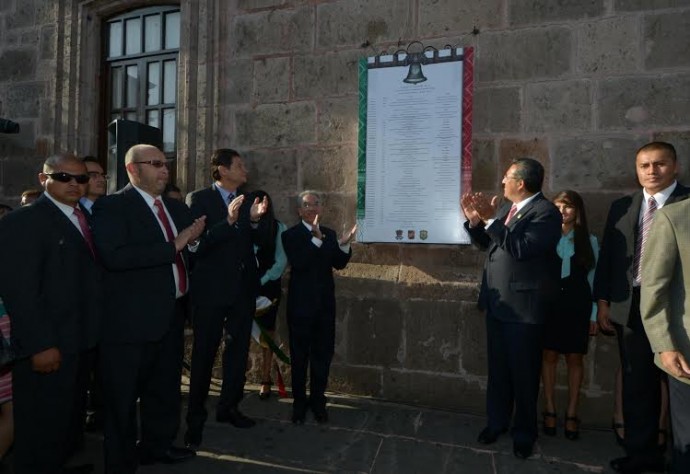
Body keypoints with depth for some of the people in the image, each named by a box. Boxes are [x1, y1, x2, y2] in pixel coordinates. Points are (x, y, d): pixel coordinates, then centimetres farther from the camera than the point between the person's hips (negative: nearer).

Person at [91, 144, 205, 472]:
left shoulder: (175, 207, 13)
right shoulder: (112, 206, -10)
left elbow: (191, 246, 15)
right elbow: (114, 256, -25)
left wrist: (194, 238, -7)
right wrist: (173, 246, -24)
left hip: (171, 314, 8)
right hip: (133, 318, -7)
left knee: (165, 387, 21)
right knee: (124, 396, 8)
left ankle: (157, 444, 41)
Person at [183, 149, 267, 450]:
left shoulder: (247, 200, 9)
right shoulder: (199, 199, -8)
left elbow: (257, 244, 6)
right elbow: (197, 243, -19)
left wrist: (255, 220, -11)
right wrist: (228, 221, -30)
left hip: (243, 288, 6)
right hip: (211, 289, -6)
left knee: (239, 350, 15)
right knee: (204, 353, 4)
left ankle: (229, 407, 32)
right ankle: (196, 417, 19)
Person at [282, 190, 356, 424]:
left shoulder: (329, 234, 9)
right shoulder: (291, 235, -6)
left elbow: (339, 264, 3)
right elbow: (298, 263, -22)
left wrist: (344, 244, -15)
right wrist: (316, 238, -32)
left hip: (325, 303, 4)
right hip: (301, 304, -4)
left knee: (323, 354, 10)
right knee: (300, 355, 7)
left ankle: (318, 401, 24)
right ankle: (299, 403, 20)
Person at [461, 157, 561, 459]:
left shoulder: (546, 212, -14)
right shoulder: (506, 208, 10)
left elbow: (522, 248, -26)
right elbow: (486, 243, 13)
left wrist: (491, 220, -27)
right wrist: (475, 221, -3)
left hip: (524, 307, -7)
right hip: (497, 303, 7)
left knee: (523, 373, 7)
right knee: (497, 369, 17)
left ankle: (524, 433, 25)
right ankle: (496, 422, 32)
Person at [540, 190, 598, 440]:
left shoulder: (589, 241, 3)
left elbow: (594, 279, 4)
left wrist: (594, 314, 1)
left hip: (577, 306, 0)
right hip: (549, 303, 0)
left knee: (575, 358, 7)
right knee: (549, 356, 5)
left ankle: (571, 413, 18)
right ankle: (550, 410, 17)